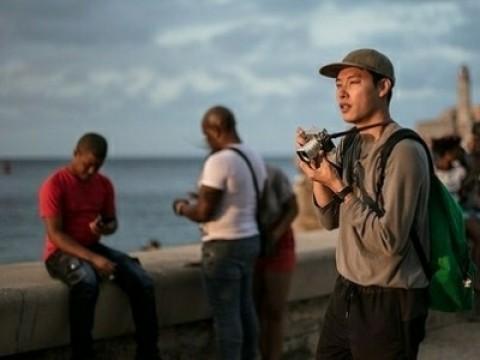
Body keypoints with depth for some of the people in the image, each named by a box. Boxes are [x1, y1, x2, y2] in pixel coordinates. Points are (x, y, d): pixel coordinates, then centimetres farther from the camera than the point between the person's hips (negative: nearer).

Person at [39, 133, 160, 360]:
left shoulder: (104, 184, 5)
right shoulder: (54, 185, -14)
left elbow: (112, 222, 14)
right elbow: (55, 234, -20)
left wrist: (104, 228, -14)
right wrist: (93, 259, -30)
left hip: (94, 248, 6)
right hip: (61, 252, -6)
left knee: (142, 282, -16)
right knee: (87, 282, -40)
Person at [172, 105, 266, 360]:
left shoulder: (219, 161, -19)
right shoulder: (255, 158, 8)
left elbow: (203, 212, -19)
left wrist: (182, 207, 2)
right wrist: (202, 199, 23)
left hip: (224, 246, -9)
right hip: (250, 240, 9)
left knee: (226, 317, -2)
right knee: (246, 311, 16)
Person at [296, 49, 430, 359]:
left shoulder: (404, 152, -18)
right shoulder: (347, 145, 7)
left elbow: (389, 241, -23)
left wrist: (340, 187, -20)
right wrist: (318, 173, -4)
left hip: (389, 302, -8)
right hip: (347, 293, 8)